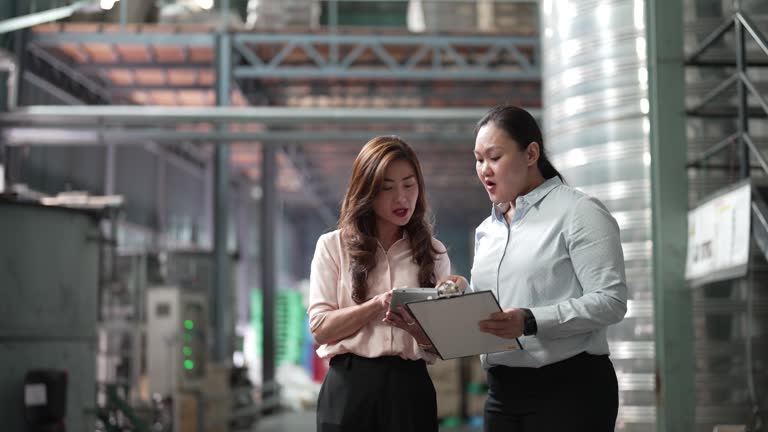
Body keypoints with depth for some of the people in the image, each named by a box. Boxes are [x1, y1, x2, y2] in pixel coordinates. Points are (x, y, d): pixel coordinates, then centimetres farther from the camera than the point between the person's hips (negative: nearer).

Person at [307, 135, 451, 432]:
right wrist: (379, 304, -18)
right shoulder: (333, 246, 2)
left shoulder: (434, 253, 7)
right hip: (349, 386, -1)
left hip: (410, 387, 1)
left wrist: (415, 327, -17)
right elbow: (321, 327, -5)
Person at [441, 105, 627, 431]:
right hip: (502, 392, 6)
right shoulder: (486, 230, 15)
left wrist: (530, 321, -24)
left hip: (569, 390, -6)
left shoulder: (579, 212, -5)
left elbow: (611, 300, -15)